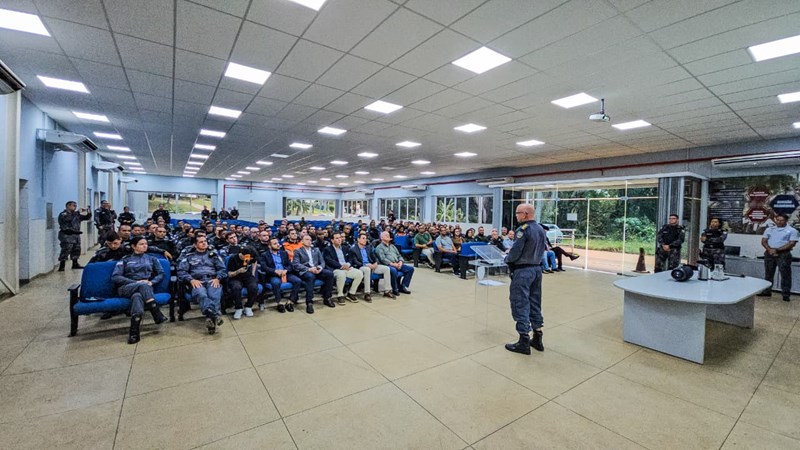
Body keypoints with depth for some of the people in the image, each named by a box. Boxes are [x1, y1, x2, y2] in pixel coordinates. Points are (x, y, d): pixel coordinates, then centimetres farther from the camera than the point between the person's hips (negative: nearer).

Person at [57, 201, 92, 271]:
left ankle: (75, 264, 25)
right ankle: (61, 266, -11)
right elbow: (68, 219, -26)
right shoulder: (63, 214, -5)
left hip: (76, 235, 8)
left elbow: (87, 217, 21)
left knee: (76, 250, 14)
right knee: (66, 251, -13)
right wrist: (78, 212, -24)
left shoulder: (76, 214, 17)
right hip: (67, 236, -8)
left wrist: (88, 212, 0)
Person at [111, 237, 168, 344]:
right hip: (126, 288, -1)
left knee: (137, 296, -38)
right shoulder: (124, 260, 17)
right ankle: (157, 315, -43)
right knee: (143, 286, -37)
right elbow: (115, 277, 3)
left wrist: (151, 282, -8)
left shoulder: (151, 258, 22)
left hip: (145, 288, 1)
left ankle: (134, 332, -49)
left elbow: (161, 273, 13)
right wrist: (136, 282, -11)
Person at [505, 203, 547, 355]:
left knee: (521, 305, -1)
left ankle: (524, 342, 5)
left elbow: (515, 252, -19)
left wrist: (507, 259, -1)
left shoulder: (523, 229, -17)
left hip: (523, 270, -9)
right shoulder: (541, 229, 10)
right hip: (537, 268, 9)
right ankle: (537, 339, 24)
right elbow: (540, 251, 15)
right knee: (535, 304, 15)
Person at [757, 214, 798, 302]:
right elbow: (763, 241, 7)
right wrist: (770, 249, -10)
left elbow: (792, 244, -7)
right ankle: (767, 291, 19)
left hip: (783, 254, -4)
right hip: (769, 253, 4)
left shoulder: (792, 231, 1)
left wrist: (777, 250, -14)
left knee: (785, 274, -2)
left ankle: (786, 294, 4)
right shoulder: (769, 229, 12)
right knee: (768, 273, 10)